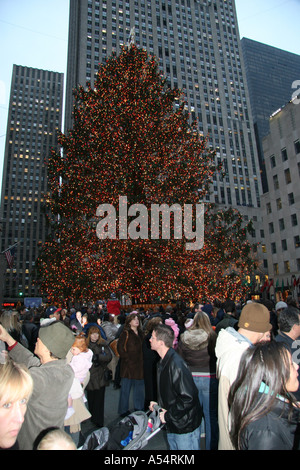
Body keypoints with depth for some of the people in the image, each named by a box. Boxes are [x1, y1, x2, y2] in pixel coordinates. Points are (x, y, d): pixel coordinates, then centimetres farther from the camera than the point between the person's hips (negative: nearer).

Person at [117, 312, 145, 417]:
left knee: (139, 388, 12)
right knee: (125, 389, 5)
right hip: (128, 365, -6)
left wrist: (142, 360, 7)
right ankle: (123, 411, 20)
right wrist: (128, 358, -15)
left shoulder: (140, 333, 12)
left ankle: (139, 408, 29)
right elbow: (120, 348, -13)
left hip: (139, 365, 6)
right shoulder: (125, 333, -8)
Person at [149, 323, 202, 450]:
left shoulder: (176, 364, -27)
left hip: (185, 427, -9)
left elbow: (188, 398, -29)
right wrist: (159, 404, 3)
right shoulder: (163, 362, 4)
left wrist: (168, 415, -21)